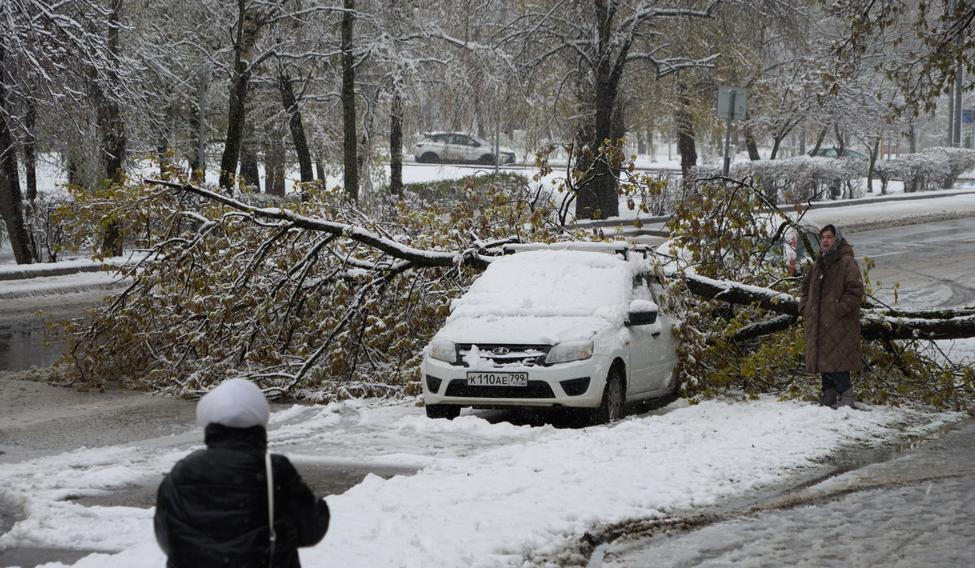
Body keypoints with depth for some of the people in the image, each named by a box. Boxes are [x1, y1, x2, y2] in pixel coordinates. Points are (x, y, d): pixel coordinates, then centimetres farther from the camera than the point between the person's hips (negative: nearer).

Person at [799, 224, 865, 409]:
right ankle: (828, 397, 16)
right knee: (823, 360, 9)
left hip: (839, 325, -8)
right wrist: (805, 307, 14)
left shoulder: (847, 263, -6)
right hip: (819, 325, 8)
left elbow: (856, 291, -15)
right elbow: (806, 288, 29)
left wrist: (839, 309, -18)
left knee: (836, 361, -13)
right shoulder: (819, 264, 18)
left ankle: (846, 398, -8)